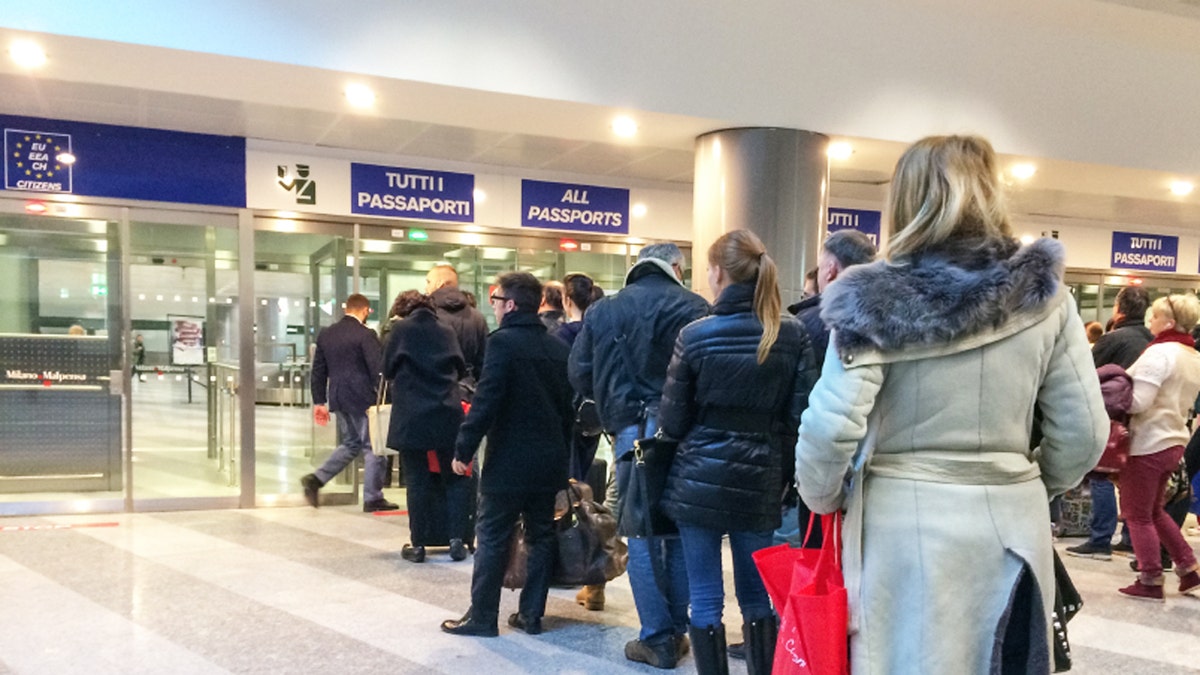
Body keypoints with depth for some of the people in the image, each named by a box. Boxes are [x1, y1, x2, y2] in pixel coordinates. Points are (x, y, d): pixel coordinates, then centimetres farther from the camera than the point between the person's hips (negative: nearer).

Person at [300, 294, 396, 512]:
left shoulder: (325, 334, 8)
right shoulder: (365, 335, -12)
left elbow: (318, 371, 11)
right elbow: (377, 369, -15)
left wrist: (319, 401, 15)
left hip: (338, 398, 7)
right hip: (362, 398, -7)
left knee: (351, 443, 20)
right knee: (372, 447, 4)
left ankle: (316, 479, 9)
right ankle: (372, 498, 8)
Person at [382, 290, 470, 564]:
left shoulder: (401, 329, 0)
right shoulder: (446, 331, 8)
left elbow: (388, 369, 5)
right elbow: (460, 368, 13)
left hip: (411, 416, -2)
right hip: (448, 414, 2)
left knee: (417, 482, 4)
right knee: (456, 479, 11)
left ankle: (418, 544, 9)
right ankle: (457, 540, 8)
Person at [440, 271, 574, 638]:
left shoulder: (504, 341, -13)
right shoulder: (558, 347, 9)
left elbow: (486, 400, -19)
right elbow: (568, 405, 13)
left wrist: (464, 449, -12)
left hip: (509, 460, -7)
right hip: (549, 459, 7)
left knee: (492, 539, 3)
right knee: (541, 536, 12)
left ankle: (482, 616, 10)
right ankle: (531, 614, 17)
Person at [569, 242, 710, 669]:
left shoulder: (601, 312, 8)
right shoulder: (690, 306, -3)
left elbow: (580, 375, 7)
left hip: (631, 433, 1)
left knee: (642, 537, 7)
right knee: (681, 533, 12)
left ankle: (657, 640, 9)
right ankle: (678, 631, 18)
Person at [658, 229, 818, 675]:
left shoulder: (695, 334, -10)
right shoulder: (792, 334, -3)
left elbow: (671, 421, -5)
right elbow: (800, 417, -4)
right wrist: (775, 461, 12)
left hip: (699, 481, -3)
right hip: (760, 482, 3)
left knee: (705, 600, 7)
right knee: (758, 597, 16)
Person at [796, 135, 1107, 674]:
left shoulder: (875, 300, -10)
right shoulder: (1044, 295, 0)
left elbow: (831, 424, -14)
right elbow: (1084, 431, 3)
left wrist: (821, 500, 5)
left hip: (904, 530, -3)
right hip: (1011, 529, 3)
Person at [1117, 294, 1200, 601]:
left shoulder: (1159, 352, -17)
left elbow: (1138, 401, -23)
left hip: (1148, 444, -9)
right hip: (1173, 442, 9)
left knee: (1137, 515, 3)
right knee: (1154, 510, 23)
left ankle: (1150, 582, 9)